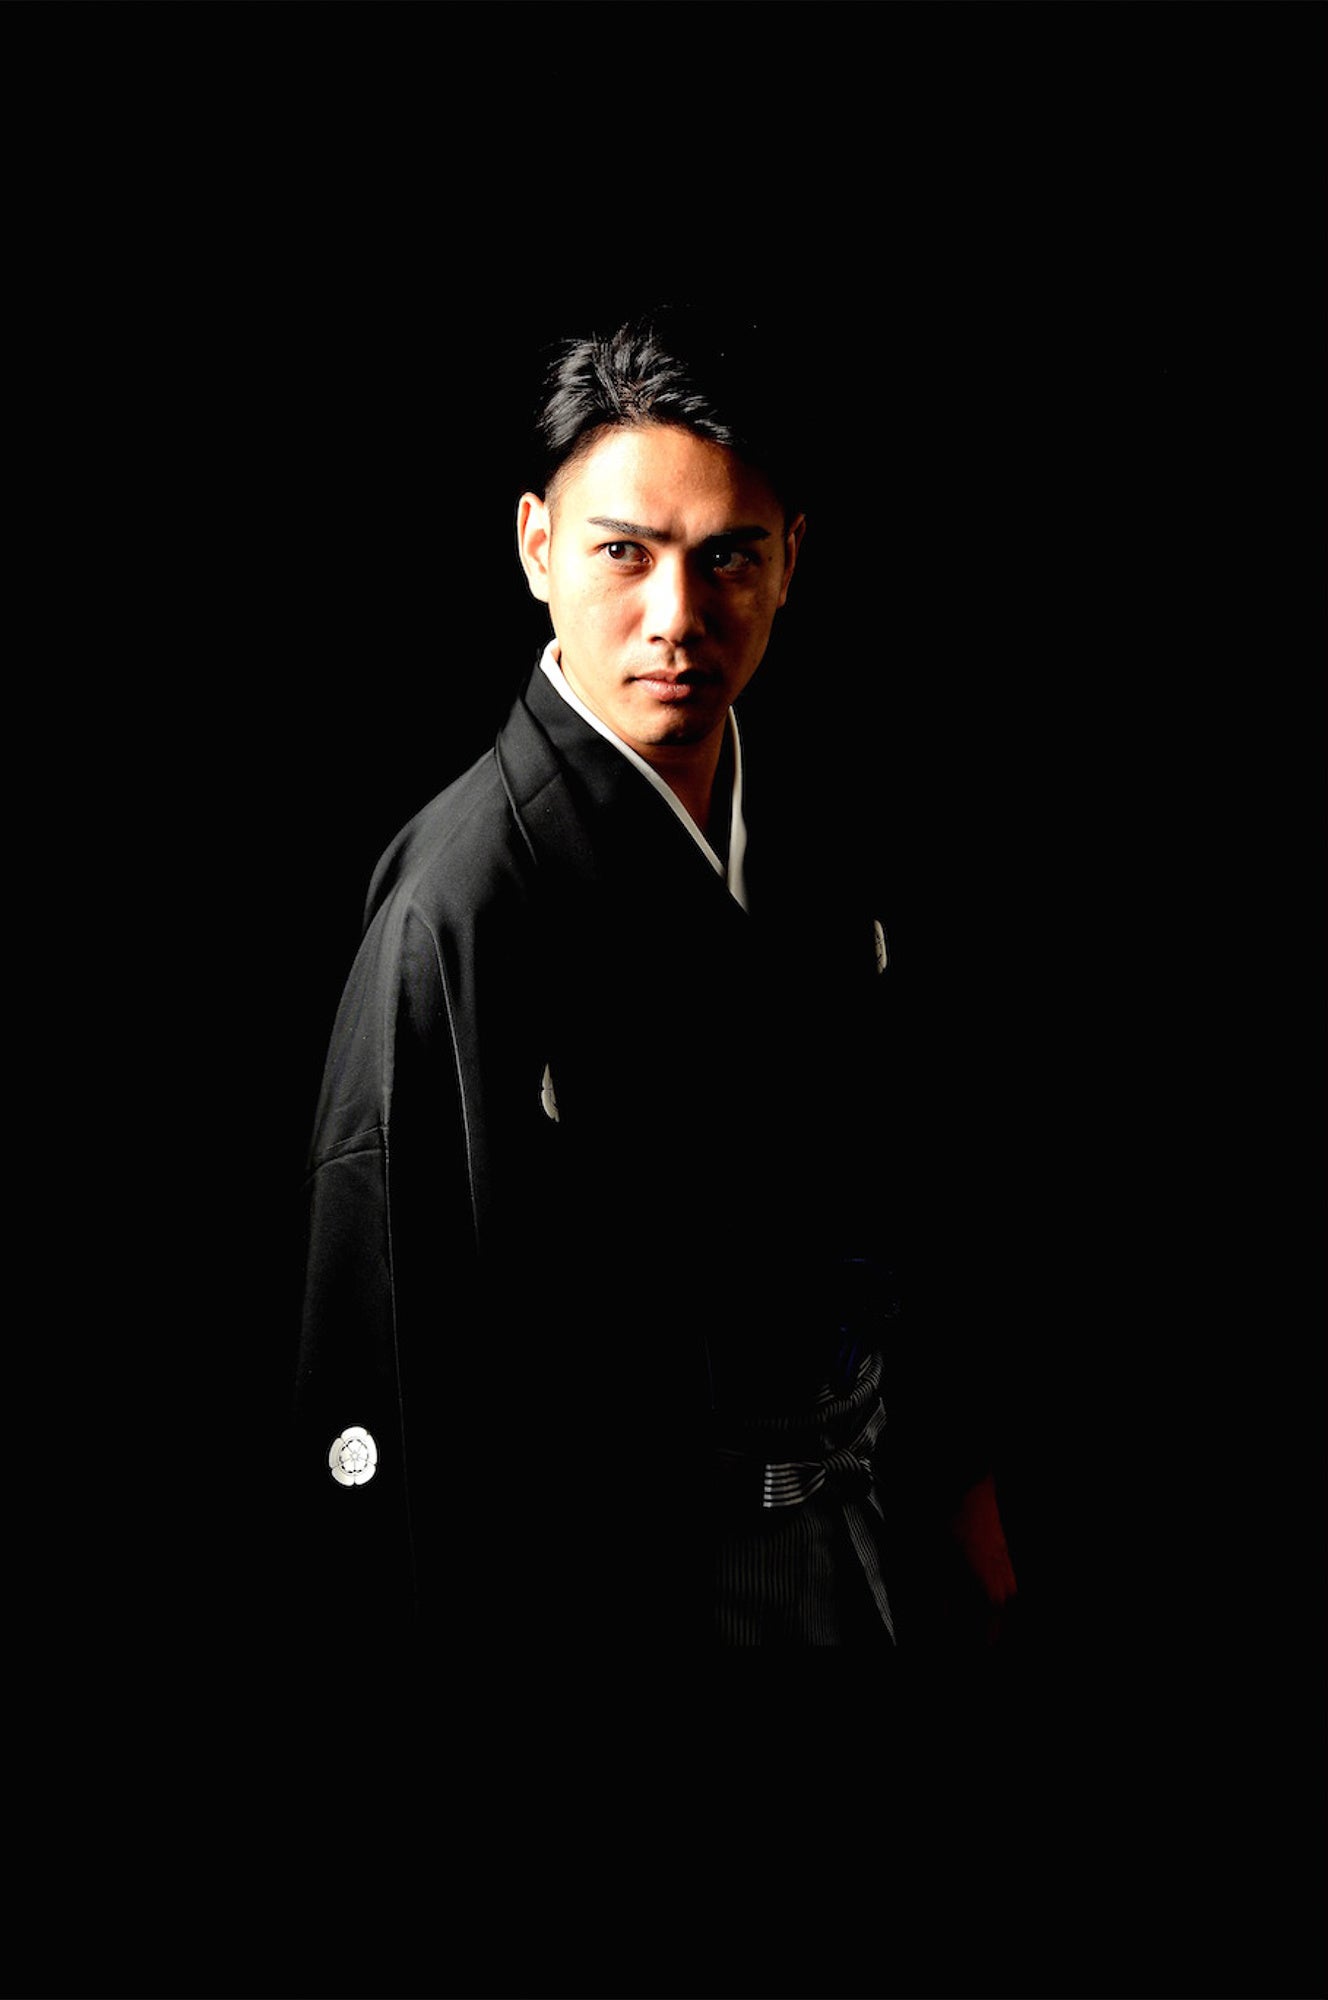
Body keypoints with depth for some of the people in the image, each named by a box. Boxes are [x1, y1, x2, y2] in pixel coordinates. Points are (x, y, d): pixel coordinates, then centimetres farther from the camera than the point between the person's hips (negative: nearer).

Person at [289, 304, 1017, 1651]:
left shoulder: (805, 832, 1)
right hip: (647, 1577, -7)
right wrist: (452, 1624, -18)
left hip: (851, 1513, 7)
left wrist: (961, 1471, 15)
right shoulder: (463, 892, -22)